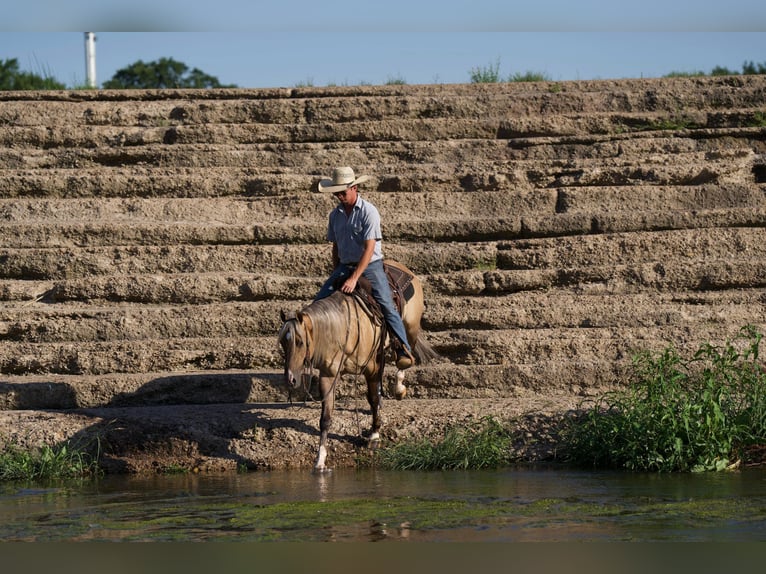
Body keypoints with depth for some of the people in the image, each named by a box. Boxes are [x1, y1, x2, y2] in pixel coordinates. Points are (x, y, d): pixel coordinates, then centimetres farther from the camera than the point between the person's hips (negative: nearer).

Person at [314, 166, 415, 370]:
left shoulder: (369, 212, -13)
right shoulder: (335, 215, 7)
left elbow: (369, 248, -19)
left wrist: (354, 279, -25)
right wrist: (336, 275, 12)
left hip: (370, 266, -6)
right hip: (344, 266, 6)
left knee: (386, 305, -22)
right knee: (320, 301, -10)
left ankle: (403, 349, -25)